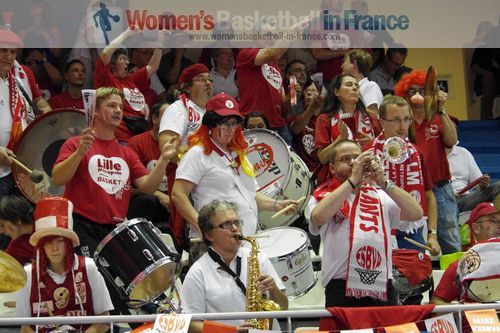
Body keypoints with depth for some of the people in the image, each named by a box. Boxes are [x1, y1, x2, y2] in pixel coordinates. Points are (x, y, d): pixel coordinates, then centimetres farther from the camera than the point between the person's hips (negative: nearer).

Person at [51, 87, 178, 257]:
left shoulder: (127, 153, 18)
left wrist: (163, 160, -7)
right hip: (83, 228, -5)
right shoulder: (76, 145, 2)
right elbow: (57, 179, -12)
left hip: (117, 230, 5)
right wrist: (79, 152, -25)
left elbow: (147, 187, 6)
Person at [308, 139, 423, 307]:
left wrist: (384, 183, -7)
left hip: (382, 287, 3)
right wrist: (353, 180, -12)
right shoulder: (322, 197, 9)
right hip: (341, 288, -2)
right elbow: (319, 217, -15)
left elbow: (416, 214, 2)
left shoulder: (380, 195, 15)